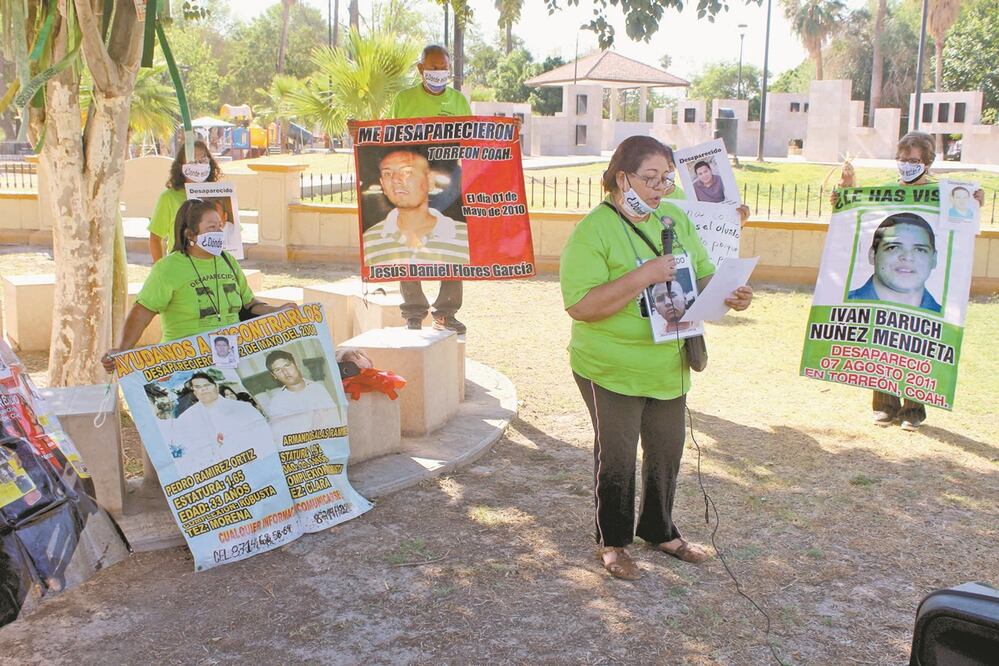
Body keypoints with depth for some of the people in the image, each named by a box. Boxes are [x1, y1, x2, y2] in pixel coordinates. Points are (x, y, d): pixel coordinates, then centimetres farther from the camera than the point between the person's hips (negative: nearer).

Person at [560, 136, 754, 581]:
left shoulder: (675, 218, 4)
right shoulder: (594, 231, -17)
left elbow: (702, 274, 13)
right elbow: (579, 305, -26)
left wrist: (729, 294, -10)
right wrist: (645, 276, -31)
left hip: (669, 366, 6)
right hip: (613, 370, -6)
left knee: (667, 449, 18)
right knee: (616, 455, 8)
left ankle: (660, 530, 40)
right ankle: (612, 541, 29)